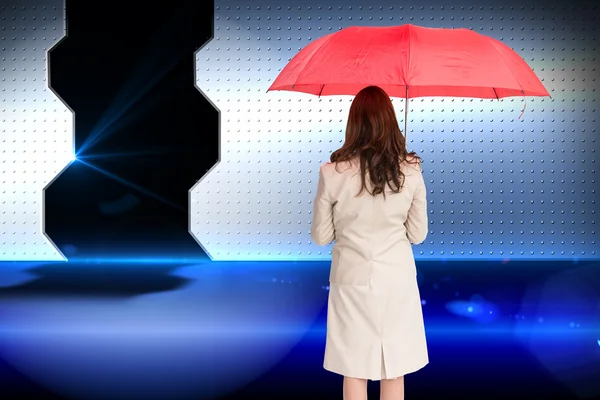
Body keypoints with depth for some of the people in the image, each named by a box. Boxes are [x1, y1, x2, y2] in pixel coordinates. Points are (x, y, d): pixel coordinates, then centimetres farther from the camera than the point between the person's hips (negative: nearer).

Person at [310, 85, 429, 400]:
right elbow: (418, 234, 1)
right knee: (394, 371, 14)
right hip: (396, 280, 1)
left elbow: (320, 236, -3)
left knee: (354, 371, 12)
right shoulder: (410, 171, -8)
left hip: (352, 280, -1)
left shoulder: (332, 173, -12)